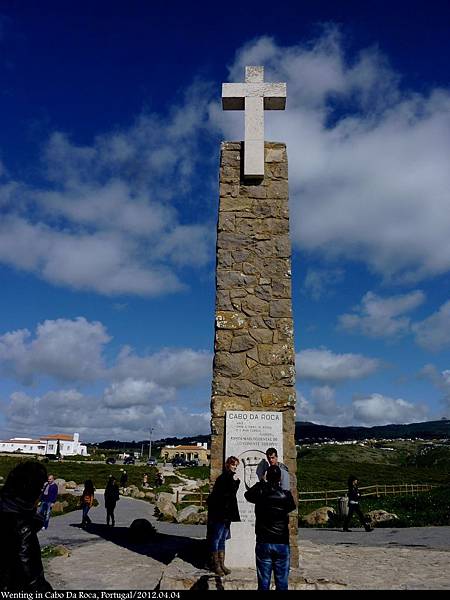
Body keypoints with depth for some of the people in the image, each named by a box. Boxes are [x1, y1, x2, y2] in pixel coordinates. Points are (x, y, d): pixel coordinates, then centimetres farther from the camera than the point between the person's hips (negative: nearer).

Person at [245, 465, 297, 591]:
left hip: (263, 543, 1)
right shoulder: (286, 494, -10)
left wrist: (261, 482, 20)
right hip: (282, 543, 0)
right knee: (282, 583, 9)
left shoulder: (260, 491, -7)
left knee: (263, 582, 8)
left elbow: (247, 494, 14)